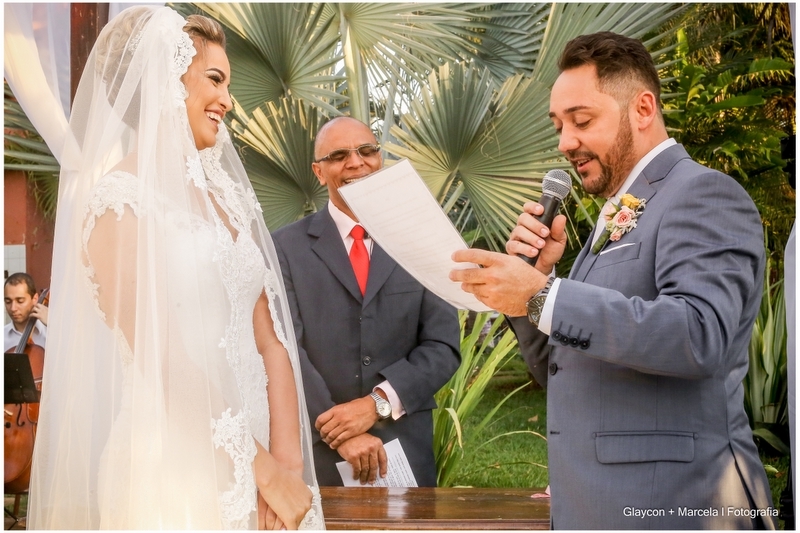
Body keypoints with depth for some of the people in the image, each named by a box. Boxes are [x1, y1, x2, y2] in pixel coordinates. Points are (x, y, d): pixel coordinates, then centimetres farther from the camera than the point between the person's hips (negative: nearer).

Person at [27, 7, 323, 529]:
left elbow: (269, 339, 4)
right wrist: (265, 468, -13)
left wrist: (287, 465, -7)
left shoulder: (222, 194, 10)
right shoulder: (120, 200, -11)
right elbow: (166, 366, -17)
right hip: (176, 471, -7)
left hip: (250, 462, 7)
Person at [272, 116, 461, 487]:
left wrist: (378, 402, -15)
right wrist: (337, 433, -18)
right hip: (317, 454, -1)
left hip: (405, 453, 2)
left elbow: (443, 346, -1)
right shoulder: (286, 247, 0)